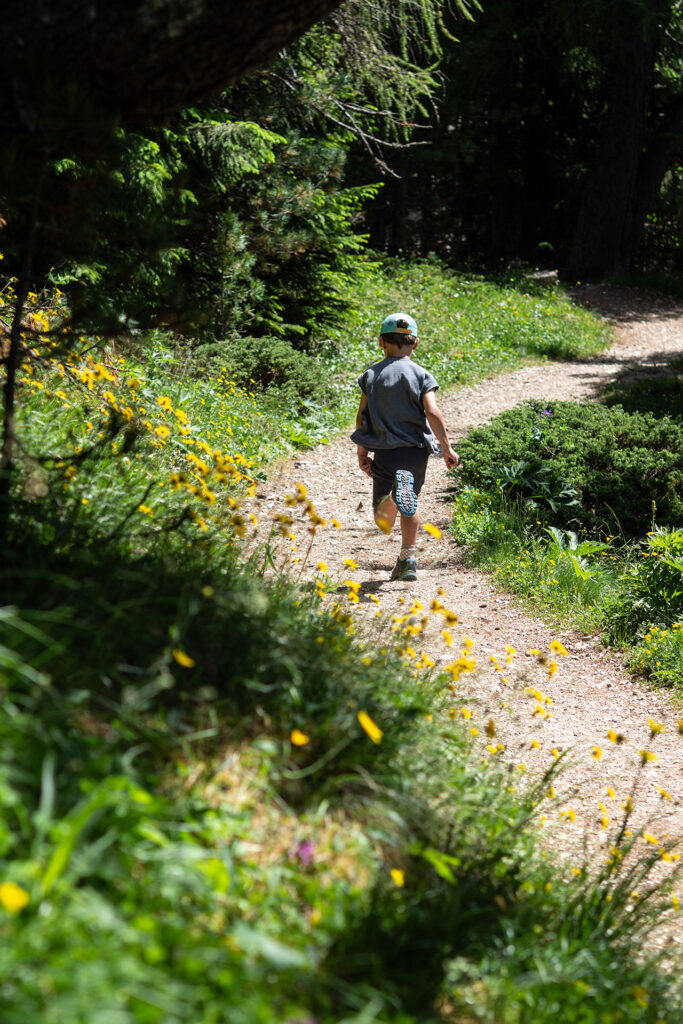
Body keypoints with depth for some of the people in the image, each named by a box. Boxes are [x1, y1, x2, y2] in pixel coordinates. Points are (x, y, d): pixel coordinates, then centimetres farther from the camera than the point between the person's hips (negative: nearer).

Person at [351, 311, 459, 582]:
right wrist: (447, 448, -7)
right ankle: (408, 561, 17)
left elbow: (361, 417, 0)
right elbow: (432, 412, -13)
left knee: (382, 519, 4)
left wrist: (362, 453, 8)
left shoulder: (371, 375, 3)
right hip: (416, 450, 0)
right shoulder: (420, 375, -2)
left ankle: (392, 496, -30)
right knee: (410, 505, 21)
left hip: (384, 452, 0)